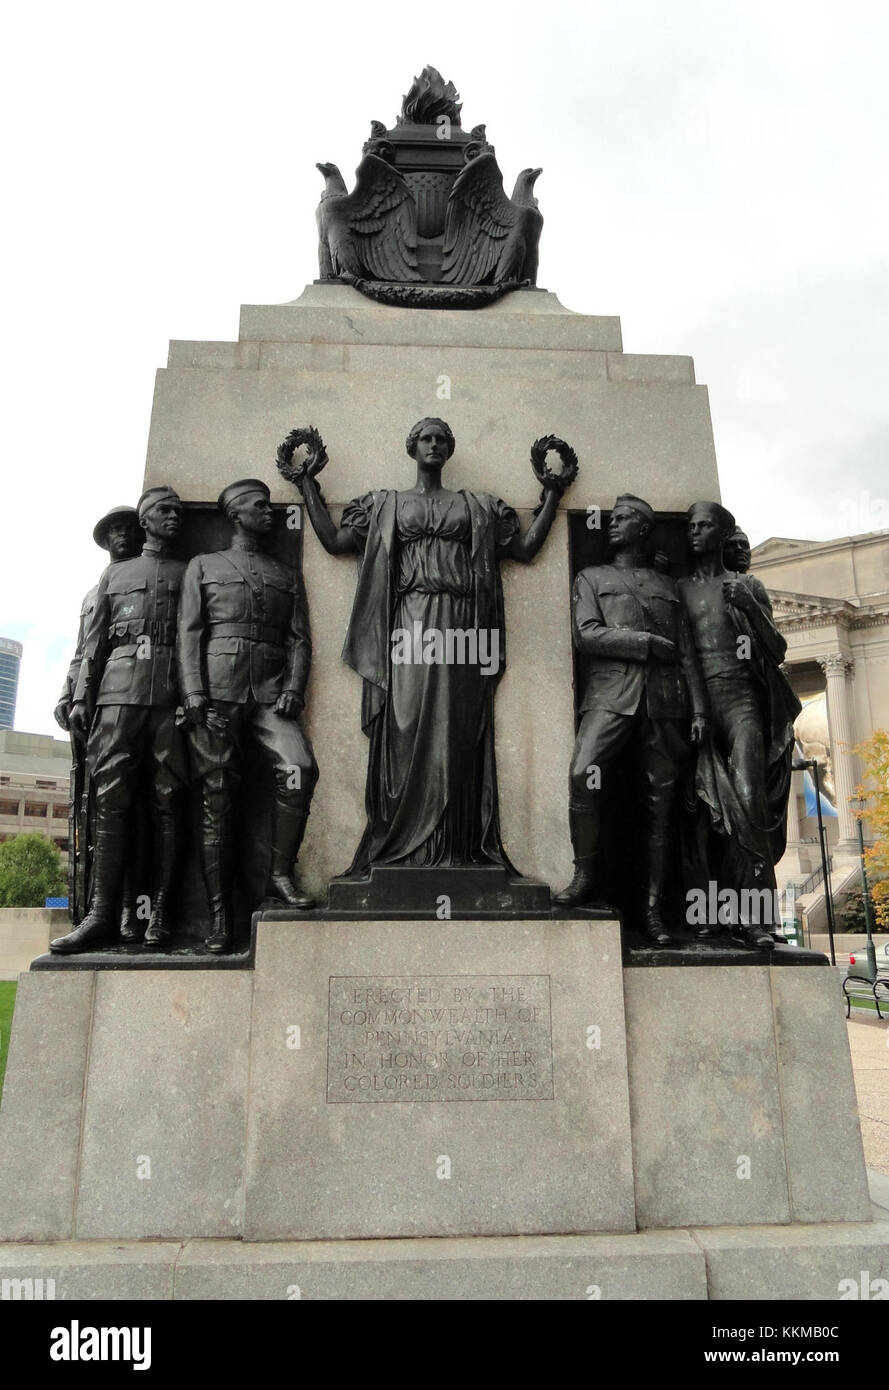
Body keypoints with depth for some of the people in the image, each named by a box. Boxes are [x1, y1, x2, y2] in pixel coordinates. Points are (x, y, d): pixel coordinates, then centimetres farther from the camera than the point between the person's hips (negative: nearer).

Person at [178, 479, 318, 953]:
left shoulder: (287, 577, 22)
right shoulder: (204, 567, 16)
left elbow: (299, 639, 15)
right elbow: (189, 633, 6)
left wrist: (294, 688, -3)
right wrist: (194, 694, -7)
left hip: (270, 693, 2)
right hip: (217, 691, -2)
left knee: (300, 768, -23)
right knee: (216, 799, -4)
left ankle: (281, 874, -9)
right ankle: (219, 911, 1)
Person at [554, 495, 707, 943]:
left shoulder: (666, 585, 24)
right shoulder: (591, 578, 19)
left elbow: (686, 653, 17)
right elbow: (585, 635, 1)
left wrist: (698, 709, 5)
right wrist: (647, 642, -4)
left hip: (665, 700, 2)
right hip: (612, 692, -2)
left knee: (659, 800, -2)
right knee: (584, 775, -25)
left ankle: (654, 908, 3)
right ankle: (585, 876, -8)